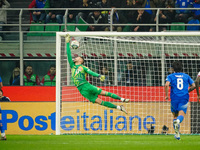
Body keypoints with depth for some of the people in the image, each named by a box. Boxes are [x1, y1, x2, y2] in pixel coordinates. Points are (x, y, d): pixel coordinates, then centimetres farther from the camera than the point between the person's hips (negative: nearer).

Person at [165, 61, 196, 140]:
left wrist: (166, 95, -2)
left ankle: (177, 133, 8)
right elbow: (193, 86, 7)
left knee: (175, 116, 17)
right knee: (181, 115, -12)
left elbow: (167, 85, -11)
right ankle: (177, 121, -48)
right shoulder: (186, 76, 14)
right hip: (184, 98, 0)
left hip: (174, 98, 0)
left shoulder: (170, 76, 7)